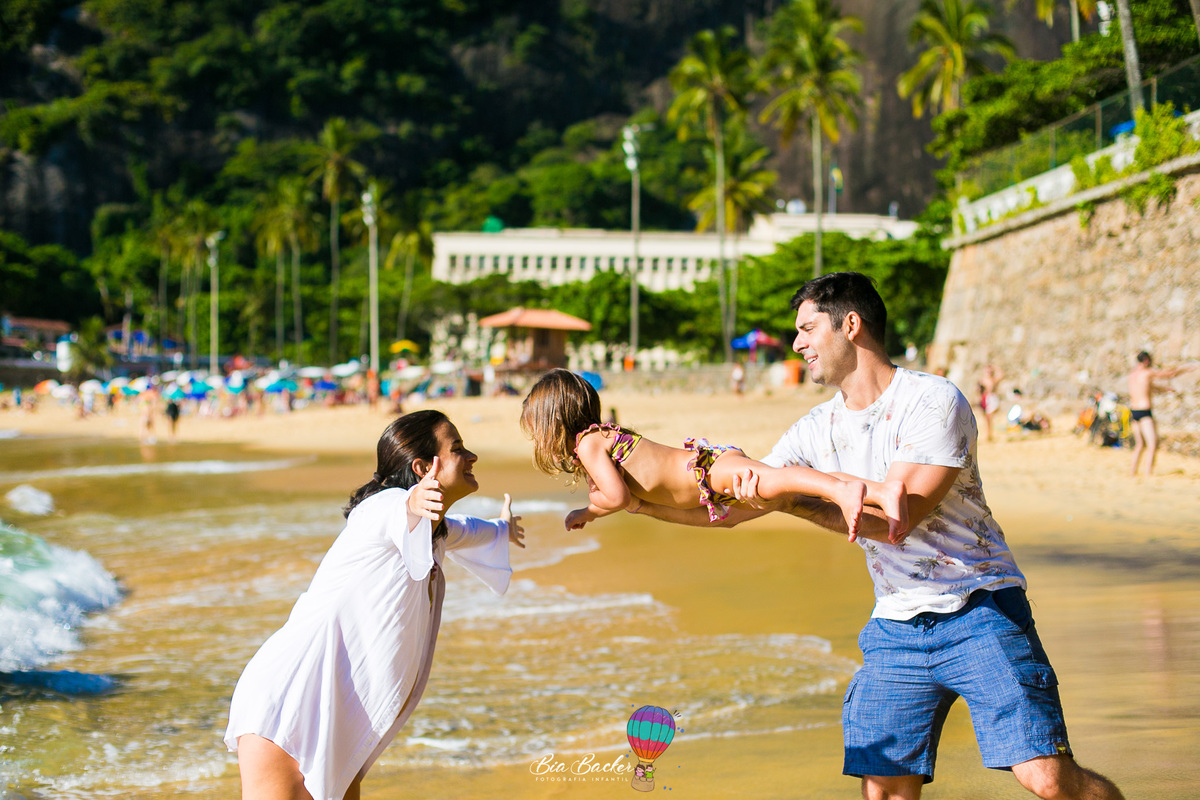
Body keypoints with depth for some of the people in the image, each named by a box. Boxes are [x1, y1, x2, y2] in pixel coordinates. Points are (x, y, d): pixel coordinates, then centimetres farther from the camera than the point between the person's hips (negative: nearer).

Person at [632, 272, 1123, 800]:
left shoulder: (933, 401, -12)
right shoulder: (818, 429, 8)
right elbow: (734, 508, 14)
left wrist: (789, 499, -24)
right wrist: (637, 500, 3)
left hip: (980, 614, -6)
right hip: (896, 628, 6)